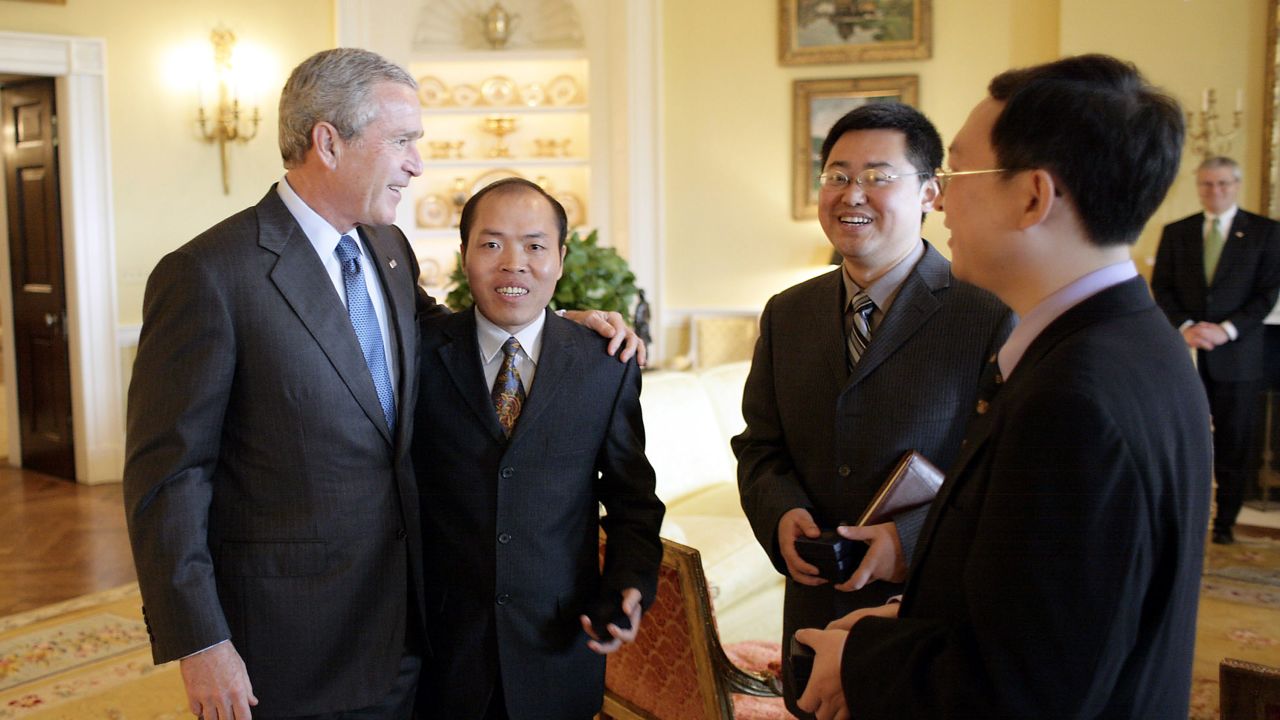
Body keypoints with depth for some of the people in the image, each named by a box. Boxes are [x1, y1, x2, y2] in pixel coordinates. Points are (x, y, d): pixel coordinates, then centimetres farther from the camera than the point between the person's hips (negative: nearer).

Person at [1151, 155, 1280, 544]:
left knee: (1234, 445, 4)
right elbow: (1161, 287, 6)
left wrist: (1227, 329, -13)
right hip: (1185, 351, 2)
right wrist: (1185, 326, -10)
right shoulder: (1175, 232, 10)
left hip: (1237, 355, -1)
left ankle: (1226, 521, 14)